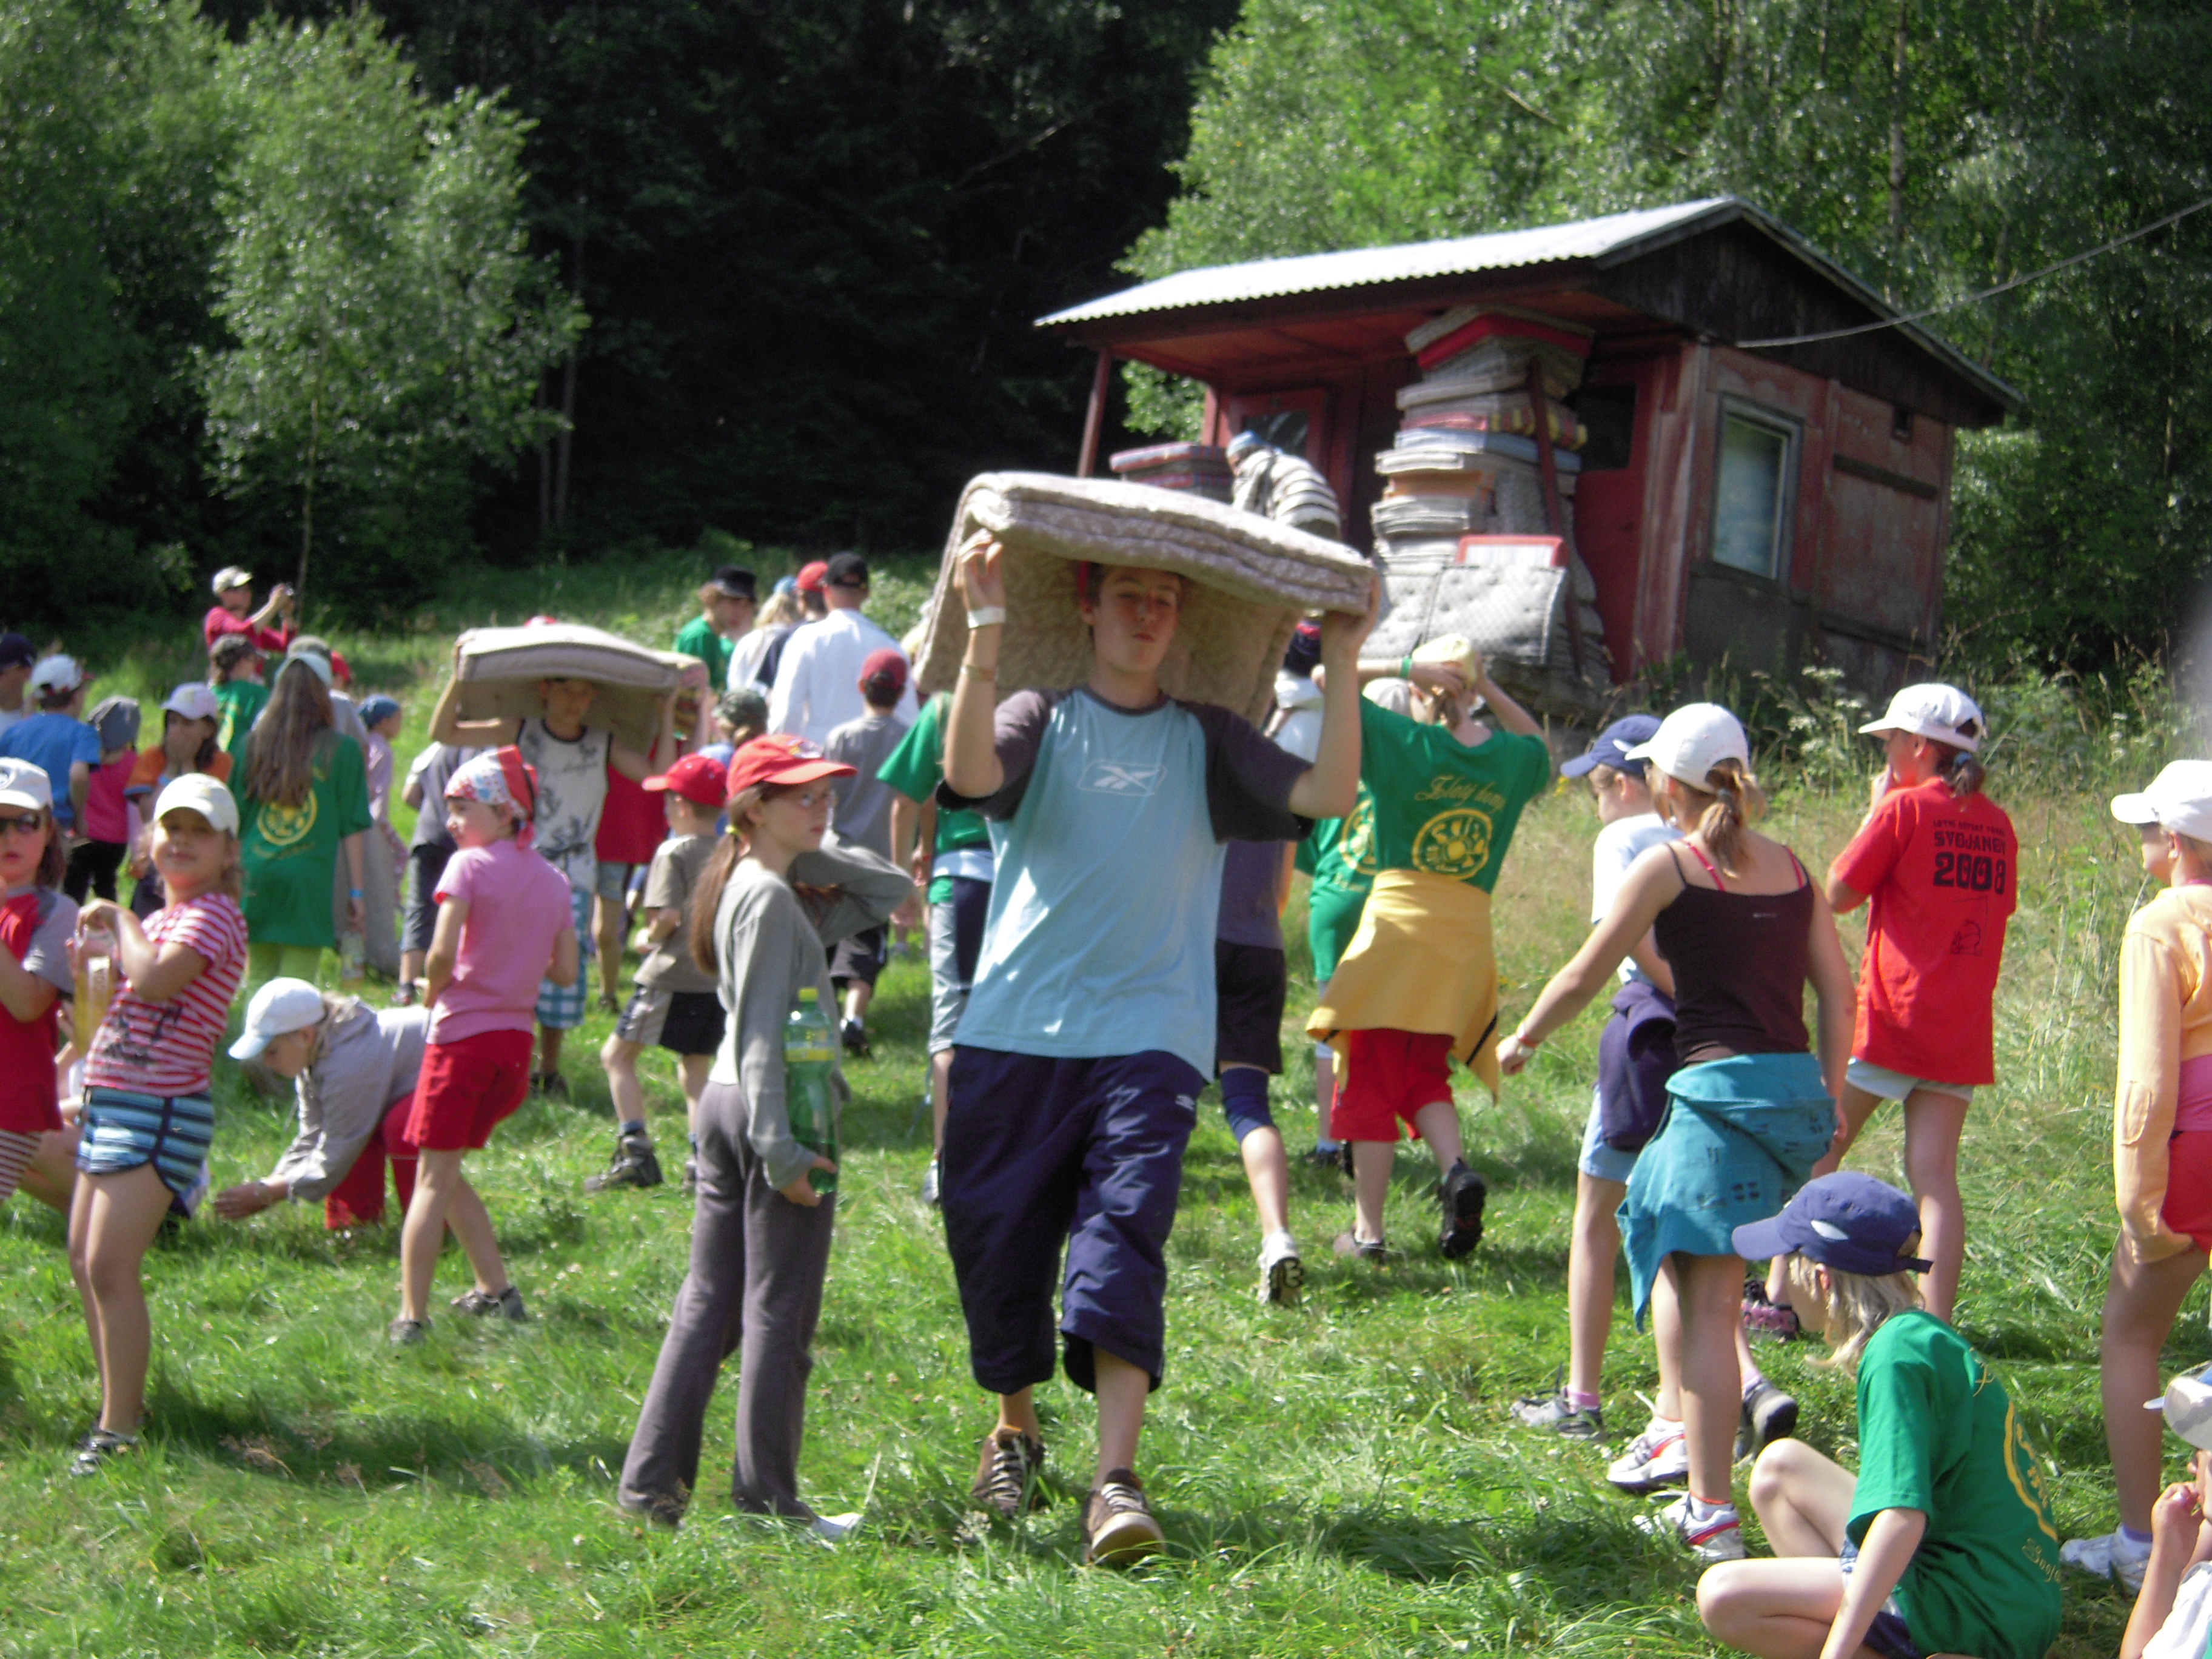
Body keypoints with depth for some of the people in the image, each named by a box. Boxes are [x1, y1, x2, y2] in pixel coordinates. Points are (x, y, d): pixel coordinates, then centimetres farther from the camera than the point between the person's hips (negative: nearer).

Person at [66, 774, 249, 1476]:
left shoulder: (213, 915, -11)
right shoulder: (162, 920, 19)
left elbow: (154, 981, -27)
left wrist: (120, 919, -14)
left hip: (160, 1109, -10)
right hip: (111, 1103, 10)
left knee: (109, 1265, -15)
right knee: (85, 1263, 14)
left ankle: (119, 1430, -11)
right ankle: (120, 1399, 26)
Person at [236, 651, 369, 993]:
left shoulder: (253, 744, 8)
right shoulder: (342, 750, 0)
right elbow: (352, 828, 0)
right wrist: (356, 891, 5)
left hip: (255, 877, 3)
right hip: (309, 881, -3)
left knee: (258, 983, 12)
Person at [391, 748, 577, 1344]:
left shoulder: (469, 865, -8)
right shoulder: (554, 880, 9)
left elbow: (442, 952, -19)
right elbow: (566, 972, 8)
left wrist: (431, 992, 0)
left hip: (463, 1032, -6)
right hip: (517, 1040, 6)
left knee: (434, 1178, -4)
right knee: (443, 1172, 20)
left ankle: (411, 1318, -9)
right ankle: (496, 1291, 18)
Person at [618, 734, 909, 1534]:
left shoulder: (781, 887, 15)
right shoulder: (770, 897, -14)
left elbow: (889, 891, 18)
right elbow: (762, 1032, -20)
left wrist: (819, 854, 6)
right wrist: (780, 1147, -23)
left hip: (723, 1103, 10)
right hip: (773, 1109, -10)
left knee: (709, 1302, 13)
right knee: (779, 1315, -1)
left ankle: (652, 1481, 16)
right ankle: (766, 1501, 6)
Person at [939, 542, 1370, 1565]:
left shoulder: (1205, 740, 11)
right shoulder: (1038, 719, 6)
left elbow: (1329, 794, -3)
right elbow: (969, 773, -17)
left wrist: (1342, 666, -8)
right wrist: (985, 629, -24)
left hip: (1150, 1033, 0)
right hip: (1015, 1030, 1)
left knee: (1122, 1242, -14)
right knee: (997, 1240, 7)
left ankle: (1116, 1480, -17)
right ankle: (1015, 1429, 31)